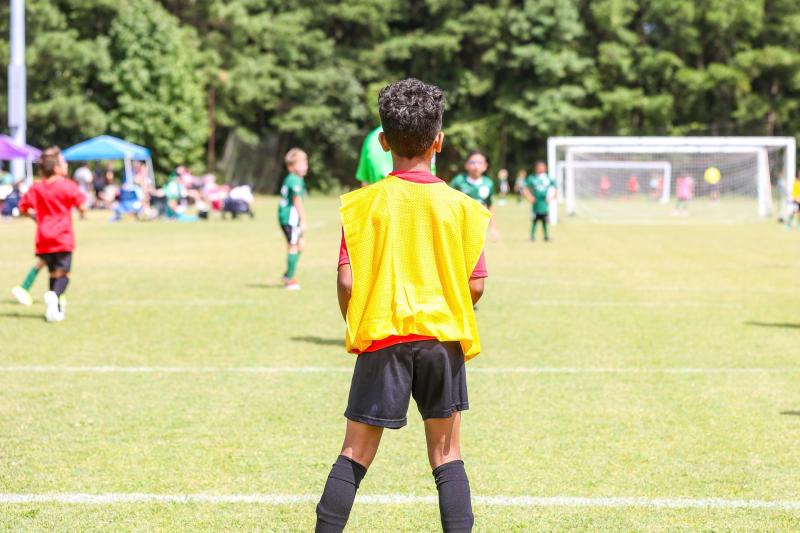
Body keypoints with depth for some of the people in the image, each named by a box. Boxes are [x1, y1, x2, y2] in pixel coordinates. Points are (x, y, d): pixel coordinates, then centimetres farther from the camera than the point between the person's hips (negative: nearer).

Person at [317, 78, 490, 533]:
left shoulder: (363, 202, -5)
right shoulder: (461, 205, -2)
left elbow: (347, 282, -8)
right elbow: (476, 285, -1)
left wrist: (355, 329, 10)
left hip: (382, 340, -1)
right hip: (444, 341, 1)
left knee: (355, 456, 6)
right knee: (447, 457, 11)